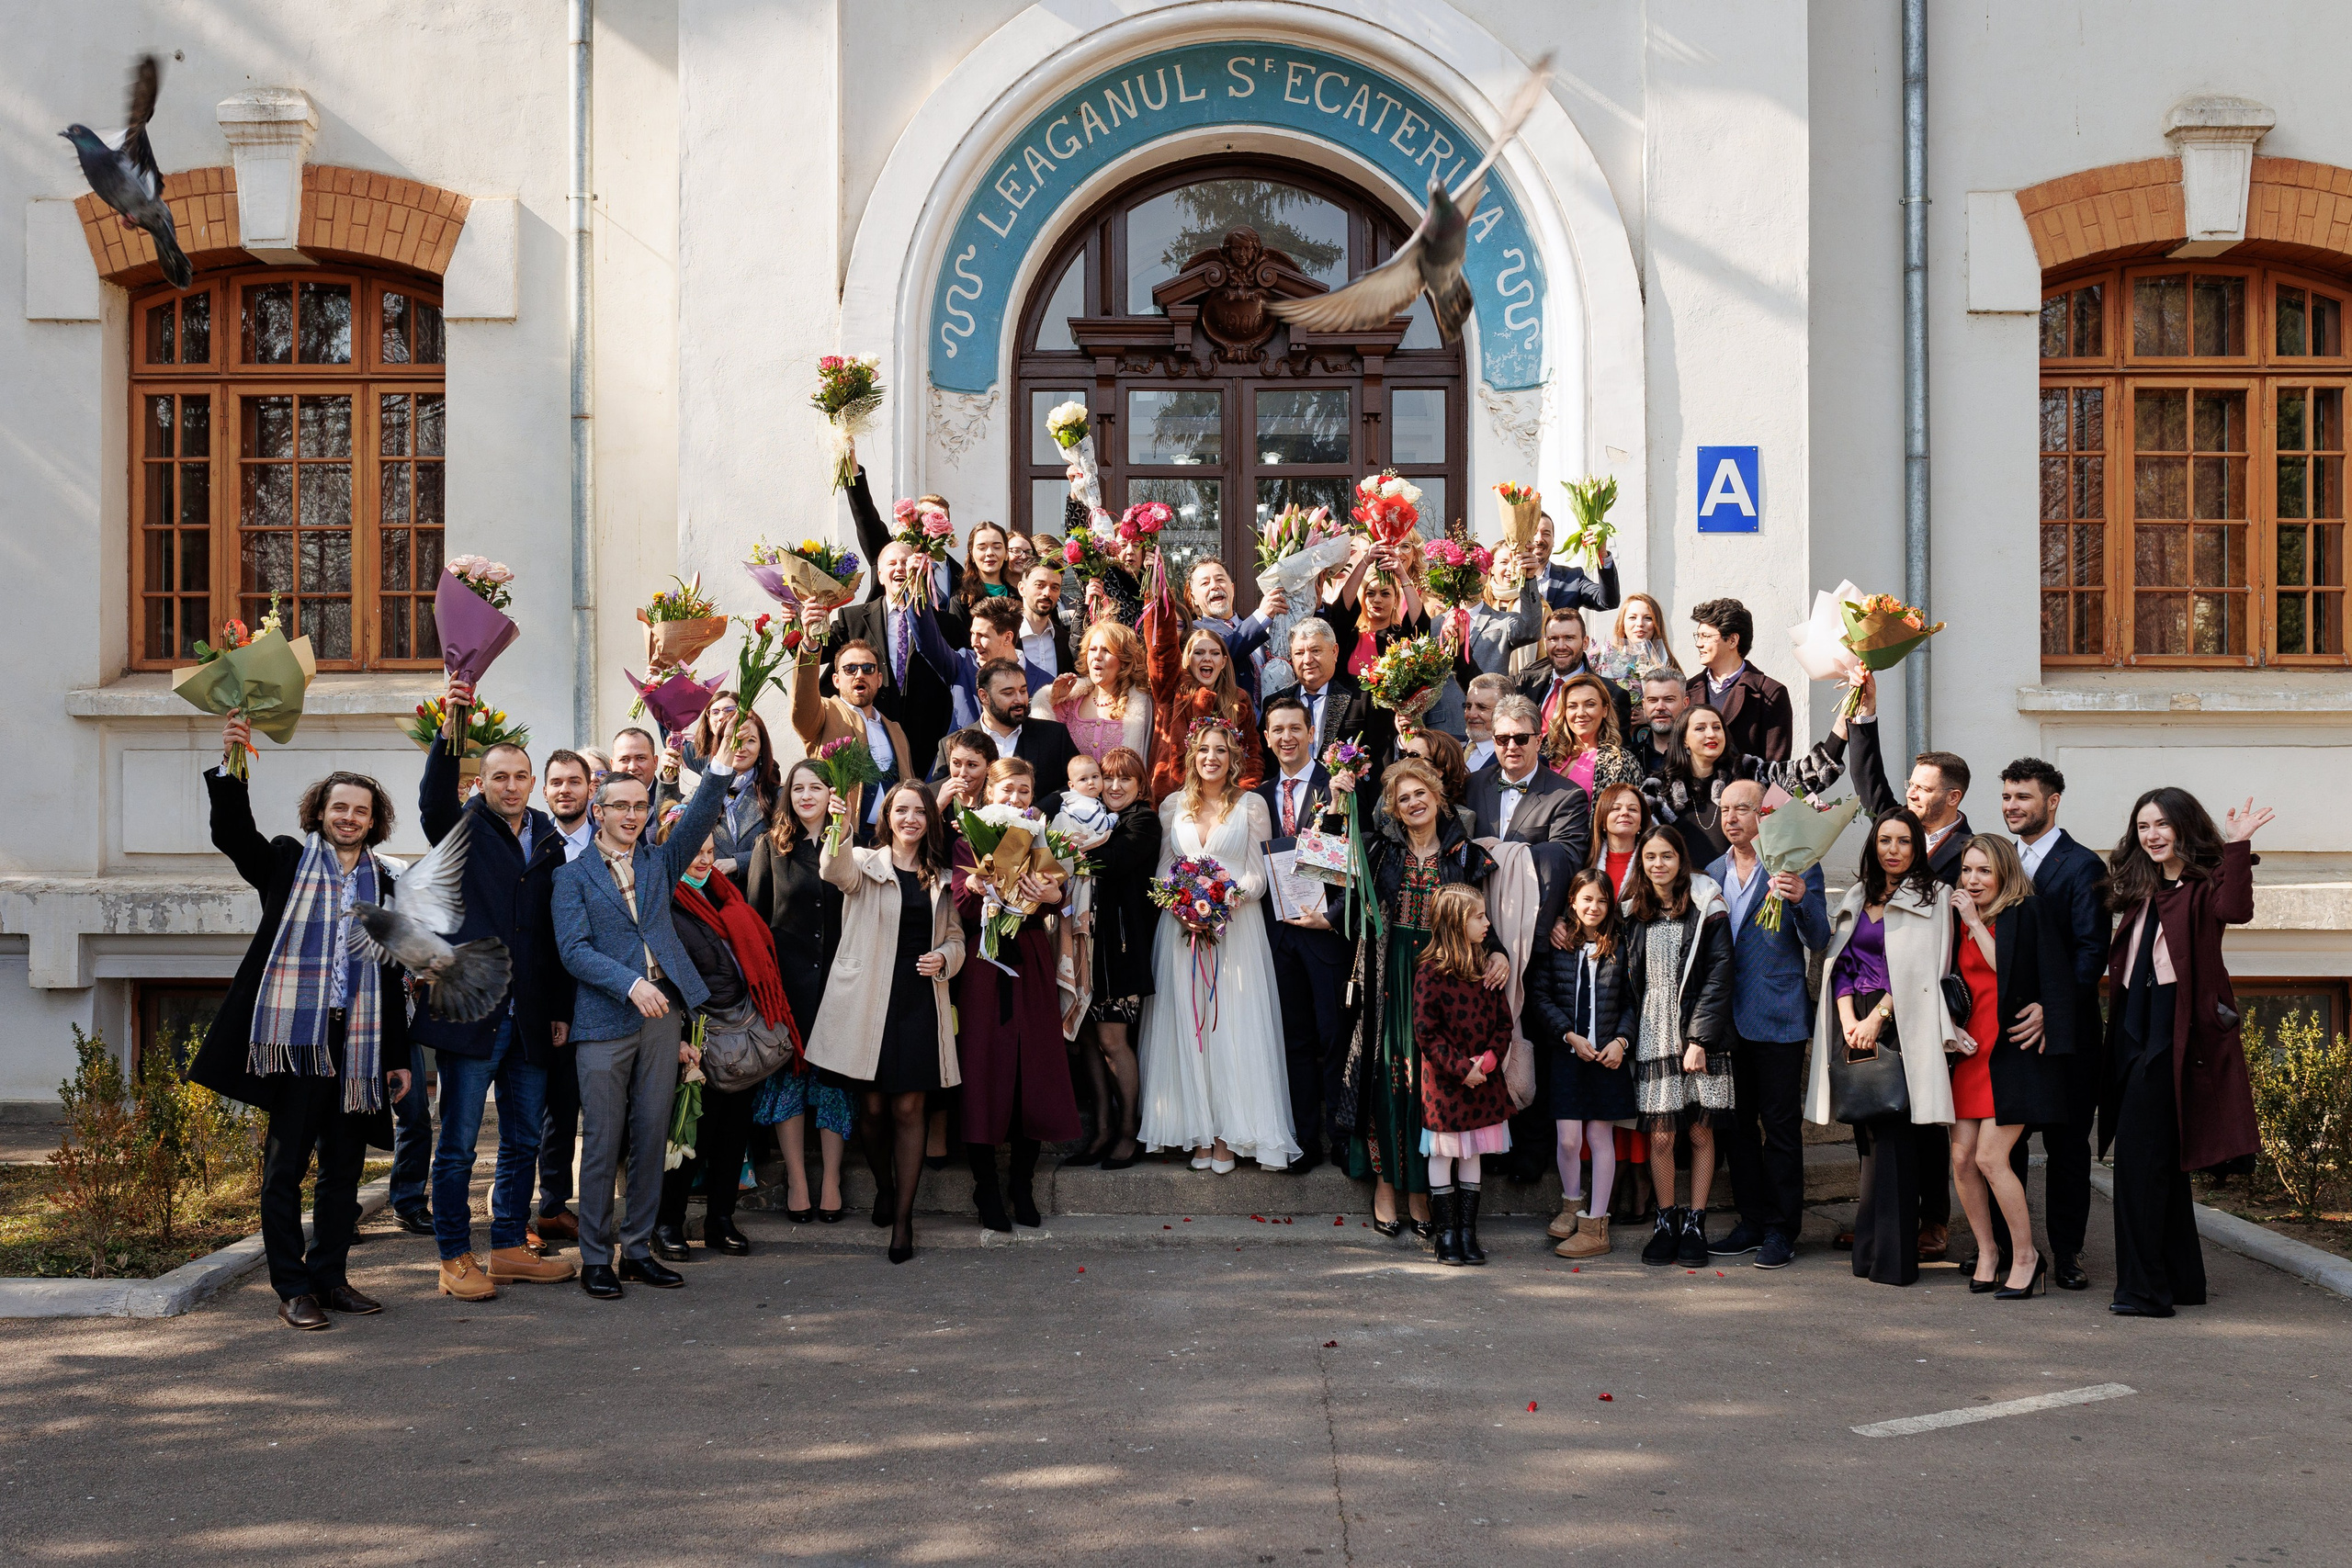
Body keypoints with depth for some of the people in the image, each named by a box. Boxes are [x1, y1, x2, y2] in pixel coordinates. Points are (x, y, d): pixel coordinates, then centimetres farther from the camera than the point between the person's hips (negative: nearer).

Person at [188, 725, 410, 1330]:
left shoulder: (383, 882, 14)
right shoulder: (289, 860, 6)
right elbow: (233, 835, -13)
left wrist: (399, 1055, 13)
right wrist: (230, 767, -29)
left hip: (357, 1041, 4)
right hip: (293, 1036, -4)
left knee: (344, 1167, 8)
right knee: (286, 1163, -1)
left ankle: (330, 1278, 18)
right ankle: (292, 1288, 5)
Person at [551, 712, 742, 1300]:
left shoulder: (658, 862, 15)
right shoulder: (573, 876, 4)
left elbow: (698, 820, -1)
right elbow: (574, 949, -7)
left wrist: (720, 767, -17)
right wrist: (630, 983, -20)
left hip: (661, 1014, 4)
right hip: (604, 1021, -4)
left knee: (651, 1140, 7)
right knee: (602, 1143, -1)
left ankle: (638, 1249, 16)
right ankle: (595, 1258, 7)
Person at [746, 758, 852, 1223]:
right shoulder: (771, 846, 6)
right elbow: (755, 916, 4)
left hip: (838, 976, 0)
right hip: (788, 976, 0)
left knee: (834, 1077, 2)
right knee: (788, 1075, 1)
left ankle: (831, 1183, 9)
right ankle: (797, 1182, 9)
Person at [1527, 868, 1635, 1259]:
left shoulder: (1620, 945, 4)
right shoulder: (1554, 944, 2)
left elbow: (1632, 1001, 6)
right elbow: (1540, 996, 1)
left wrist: (1621, 1040, -8)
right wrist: (1570, 1035, -8)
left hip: (1608, 1054, 0)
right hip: (1566, 1053, 0)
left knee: (1600, 1136, 3)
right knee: (1567, 1139, -3)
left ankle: (1595, 1224, 10)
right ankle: (1572, 1202, 25)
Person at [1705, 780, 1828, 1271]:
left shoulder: (1799, 869, -4)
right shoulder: (1713, 874, 11)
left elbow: (1819, 942, -11)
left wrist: (1801, 899, -28)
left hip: (1778, 1018, -5)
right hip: (1728, 1021, 5)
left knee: (1781, 1126, -1)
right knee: (1736, 1123, 10)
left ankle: (1781, 1231, 7)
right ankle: (1752, 1223, 20)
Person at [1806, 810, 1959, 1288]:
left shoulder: (1933, 898, 2)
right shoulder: (1857, 898, 17)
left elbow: (1920, 970, -7)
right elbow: (1841, 964, 12)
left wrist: (1877, 1017, -13)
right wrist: (1848, 1020, -4)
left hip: (1903, 1028, -5)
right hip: (1856, 1024, 5)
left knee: (1890, 1137, -9)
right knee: (1869, 1135, 4)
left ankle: (1888, 1255, -7)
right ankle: (1872, 1245, 9)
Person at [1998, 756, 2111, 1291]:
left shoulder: (2082, 866, -4)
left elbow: (2092, 951, -11)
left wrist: (2049, 1011, -20)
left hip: (2063, 1028, -5)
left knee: (2067, 1145, 3)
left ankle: (2067, 1252, 9)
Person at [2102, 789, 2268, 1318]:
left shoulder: (2205, 883, -5)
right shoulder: (2142, 890, 17)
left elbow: (2234, 910, -27)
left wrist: (2237, 846, -29)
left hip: (2175, 1027, -8)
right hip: (2134, 1026, 8)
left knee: (2140, 1152, -13)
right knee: (2161, 1157, 12)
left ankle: (2144, 1288, -12)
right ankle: (2182, 1279, 22)